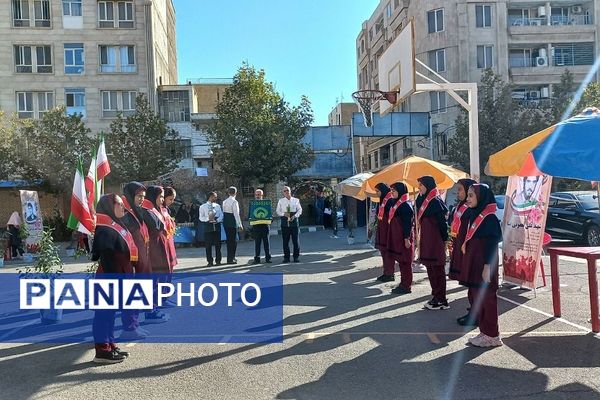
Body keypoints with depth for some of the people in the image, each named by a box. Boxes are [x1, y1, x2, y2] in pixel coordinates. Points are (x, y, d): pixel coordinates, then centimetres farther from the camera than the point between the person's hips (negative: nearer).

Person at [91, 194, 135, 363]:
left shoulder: (116, 225, 12)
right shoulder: (105, 230, -18)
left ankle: (110, 345, 26)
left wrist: (124, 278, 19)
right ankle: (102, 351, 7)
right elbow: (106, 259, -22)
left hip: (117, 278, 10)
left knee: (110, 312, 16)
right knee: (104, 313, -1)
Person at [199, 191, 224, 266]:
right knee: (208, 245, 0)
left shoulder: (217, 206, 12)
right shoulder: (203, 206, 4)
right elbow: (201, 217, -2)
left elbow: (221, 215, 5)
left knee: (218, 244, 5)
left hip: (217, 225, 2)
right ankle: (210, 261, 9)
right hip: (208, 226, -2)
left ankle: (218, 260, 14)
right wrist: (208, 219, -19)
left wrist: (217, 220, -15)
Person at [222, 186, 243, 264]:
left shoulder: (224, 202, 9)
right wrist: (240, 225, -14)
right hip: (232, 223, -7)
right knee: (233, 240, 1)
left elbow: (224, 212, 11)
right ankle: (231, 259, 3)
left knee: (229, 240, 16)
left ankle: (230, 257, 25)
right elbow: (236, 214, -16)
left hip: (226, 222, 7)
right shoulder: (234, 202, -13)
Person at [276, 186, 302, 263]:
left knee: (295, 240, 1)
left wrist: (295, 216, -10)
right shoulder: (280, 201, 8)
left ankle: (296, 257, 10)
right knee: (285, 240, 3)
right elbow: (278, 211, 8)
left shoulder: (296, 200, 6)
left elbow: (300, 210, 6)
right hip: (284, 222, 1)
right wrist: (284, 214, -11)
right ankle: (286, 257, 11)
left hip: (294, 221, -1)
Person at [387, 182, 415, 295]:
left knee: (405, 262, -2)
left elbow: (408, 223, -18)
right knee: (401, 261, 13)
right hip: (396, 237, 9)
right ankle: (403, 284, 21)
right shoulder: (396, 204, 13)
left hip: (404, 238, -9)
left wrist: (406, 239, -20)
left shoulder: (405, 205, -15)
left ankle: (406, 286, 5)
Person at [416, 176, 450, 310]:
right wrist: (420, 238, 17)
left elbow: (442, 222, -15)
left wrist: (444, 240, -14)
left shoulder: (435, 201, -14)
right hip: (426, 241, 9)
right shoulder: (422, 200, 12)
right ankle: (436, 296, 22)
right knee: (430, 268, 13)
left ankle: (441, 300, 6)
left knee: (437, 269, -2)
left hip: (435, 240, -9)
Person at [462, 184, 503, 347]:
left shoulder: (489, 217, -15)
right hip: (474, 263, 9)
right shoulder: (475, 215, 11)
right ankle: (484, 331, 23)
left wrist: (487, 267, -20)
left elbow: (491, 244, -18)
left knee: (487, 298, 0)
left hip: (484, 264, -9)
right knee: (478, 297, 13)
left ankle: (492, 336, 11)